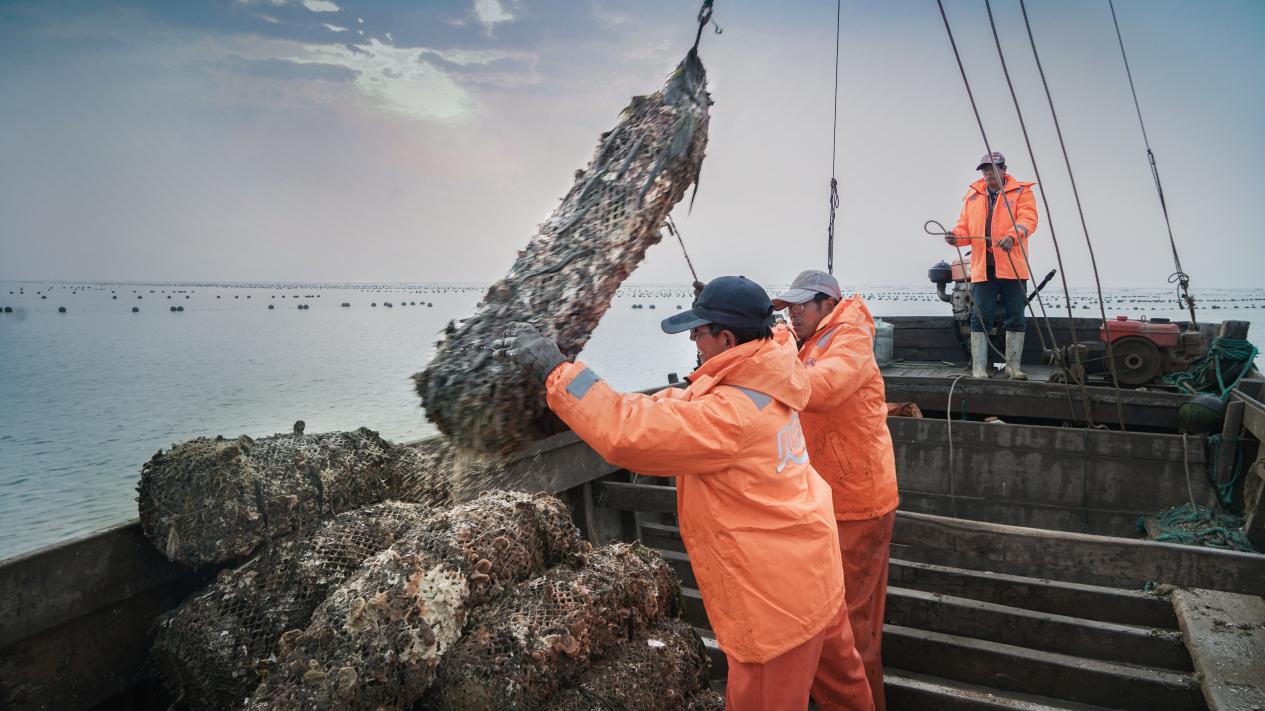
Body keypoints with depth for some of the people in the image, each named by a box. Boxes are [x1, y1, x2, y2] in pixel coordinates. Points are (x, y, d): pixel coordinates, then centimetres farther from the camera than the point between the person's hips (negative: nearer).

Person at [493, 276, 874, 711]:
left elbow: (630, 434, -34)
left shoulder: (734, 412, -30)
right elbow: (677, 413, 9)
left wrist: (554, 369, -29)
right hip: (809, 567, 9)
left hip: (779, 589, -9)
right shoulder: (758, 385, -1)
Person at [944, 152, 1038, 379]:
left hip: (1012, 266, -2)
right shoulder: (973, 195, 15)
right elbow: (965, 226, 13)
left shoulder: (1021, 191, 5)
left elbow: (1028, 218, -10)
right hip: (982, 267, 2)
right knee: (980, 318, -1)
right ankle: (979, 368, 2)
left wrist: (1012, 236, -29)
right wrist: (956, 237, -10)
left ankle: (1013, 366, 16)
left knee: (1015, 318, 5)